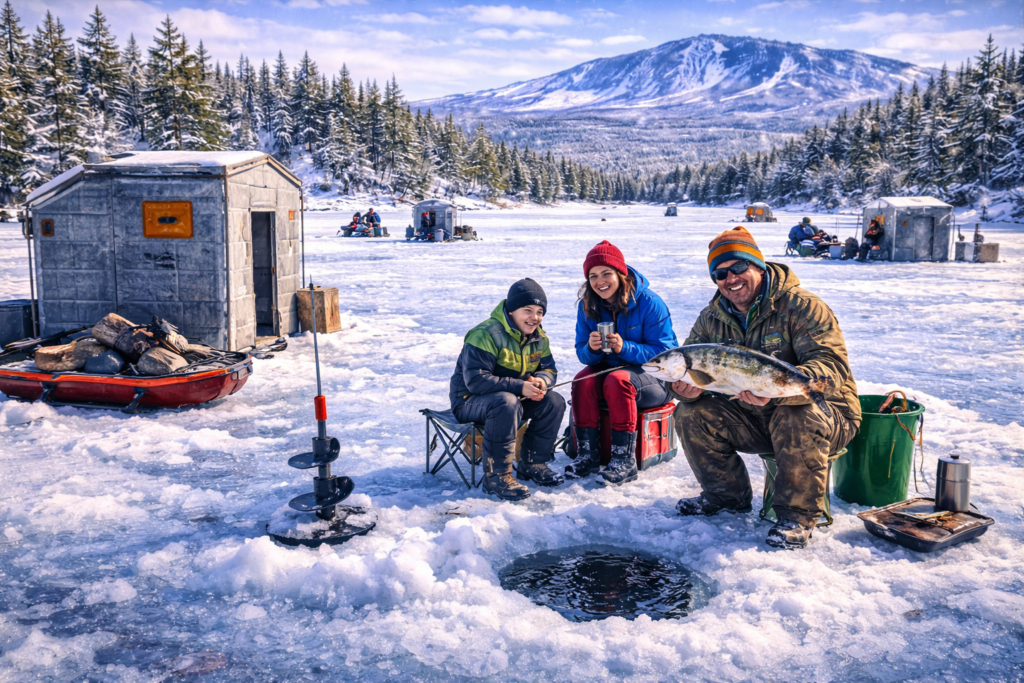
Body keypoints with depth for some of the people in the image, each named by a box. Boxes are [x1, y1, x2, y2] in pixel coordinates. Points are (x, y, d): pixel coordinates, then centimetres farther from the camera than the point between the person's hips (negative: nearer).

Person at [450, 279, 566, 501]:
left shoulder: (539, 338, 3)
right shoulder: (486, 335, -23)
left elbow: (548, 368, 8)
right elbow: (475, 380, -29)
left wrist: (541, 380, -19)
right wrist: (519, 387, -34)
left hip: (513, 397, 8)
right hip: (470, 400, -7)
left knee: (554, 402, -11)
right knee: (506, 403, -38)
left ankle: (532, 463, 4)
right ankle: (496, 475, -28)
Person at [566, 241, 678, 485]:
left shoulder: (649, 302, -16)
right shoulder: (587, 306, -2)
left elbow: (664, 353, -18)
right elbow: (583, 354, 0)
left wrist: (625, 348, -33)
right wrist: (591, 348, -26)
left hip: (655, 377, -4)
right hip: (608, 369, 5)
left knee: (617, 380, -34)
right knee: (583, 380, -26)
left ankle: (625, 458, -28)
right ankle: (587, 452, -18)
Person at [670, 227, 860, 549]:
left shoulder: (802, 307, -18)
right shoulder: (712, 317, 1)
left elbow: (832, 366, -29)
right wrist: (688, 388, -25)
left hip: (826, 412, -5)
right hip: (752, 419, 6)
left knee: (797, 419, -38)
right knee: (691, 414, -10)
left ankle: (798, 514, -17)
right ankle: (727, 495, 11)